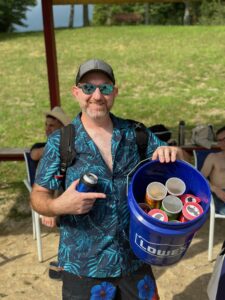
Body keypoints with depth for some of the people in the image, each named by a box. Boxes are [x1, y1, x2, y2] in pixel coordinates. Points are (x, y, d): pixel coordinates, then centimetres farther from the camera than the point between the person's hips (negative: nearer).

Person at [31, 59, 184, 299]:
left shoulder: (136, 134, -2)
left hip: (136, 260, 3)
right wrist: (58, 206, -25)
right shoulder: (60, 143, -8)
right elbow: (38, 196, -3)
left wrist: (174, 153, -16)